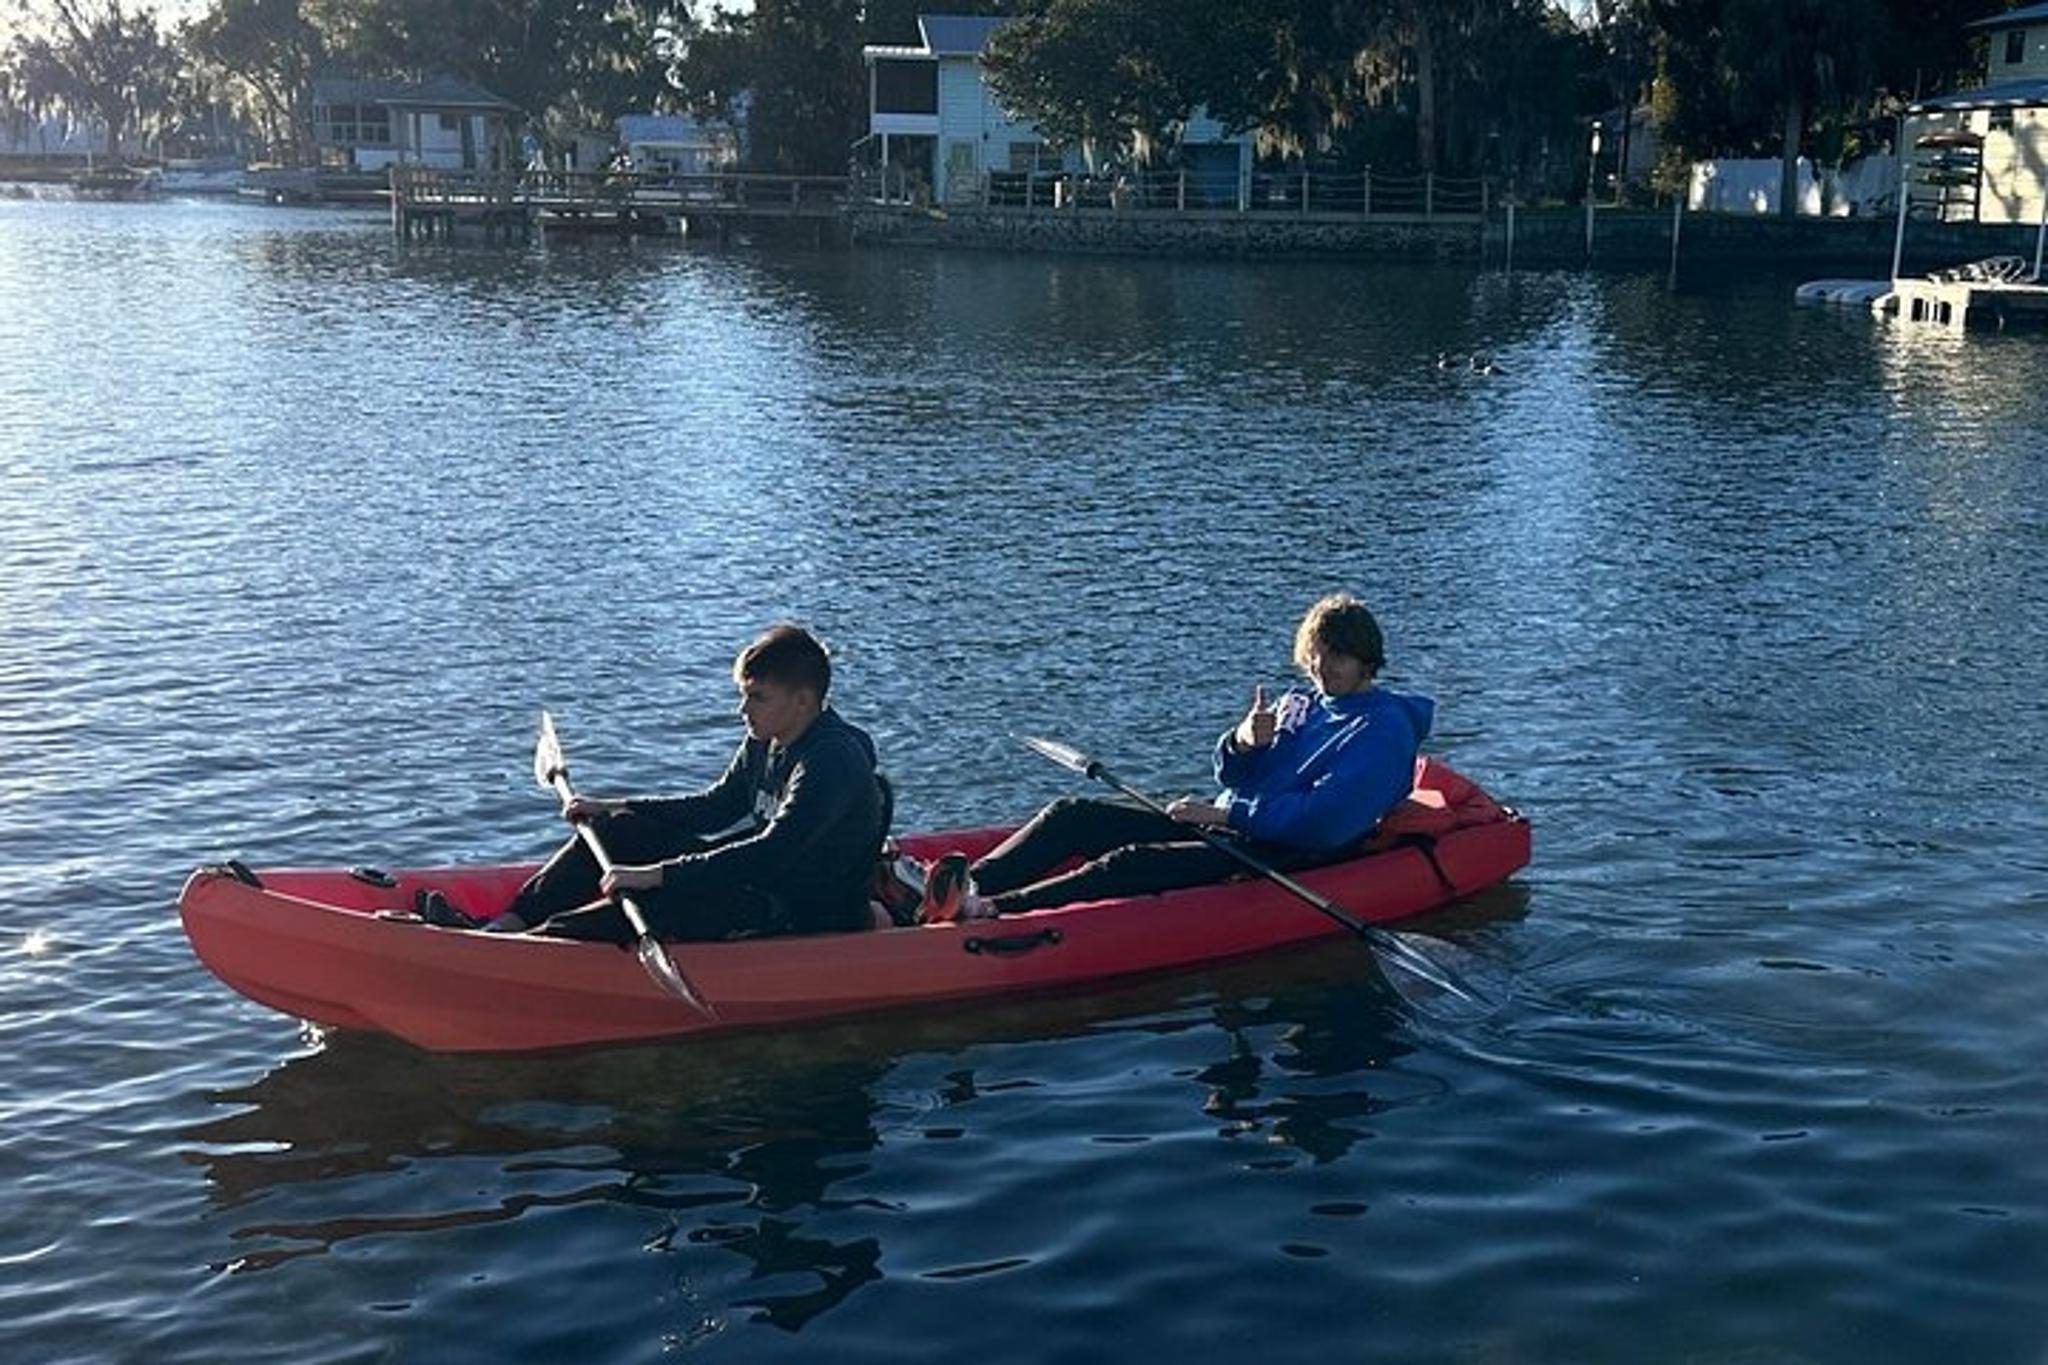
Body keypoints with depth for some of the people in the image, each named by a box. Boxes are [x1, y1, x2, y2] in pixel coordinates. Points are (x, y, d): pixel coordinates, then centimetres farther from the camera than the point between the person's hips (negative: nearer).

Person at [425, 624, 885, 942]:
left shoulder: (835, 762, -24)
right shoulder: (765, 742, 6)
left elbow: (773, 853, -33)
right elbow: (714, 808, 17)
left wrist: (654, 874, -36)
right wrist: (611, 807, 10)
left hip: (810, 914, -10)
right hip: (762, 879, 10)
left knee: (661, 901, -31)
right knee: (617, 831, 2)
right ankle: (509, 923, -5)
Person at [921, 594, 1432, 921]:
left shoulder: (1385, 730, -5)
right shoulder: (1299, 703, 21)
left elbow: (1325, 818, -18)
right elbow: (1233, 776, 14)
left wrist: (1224, 814, -17)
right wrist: (1243, 742, -10)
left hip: (1279, 859, -9)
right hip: (1227, 830, 9)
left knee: (1131, 865, -30)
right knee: (1072, 815, -8)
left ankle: (989, 912, -44)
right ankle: (967, 886, -26)